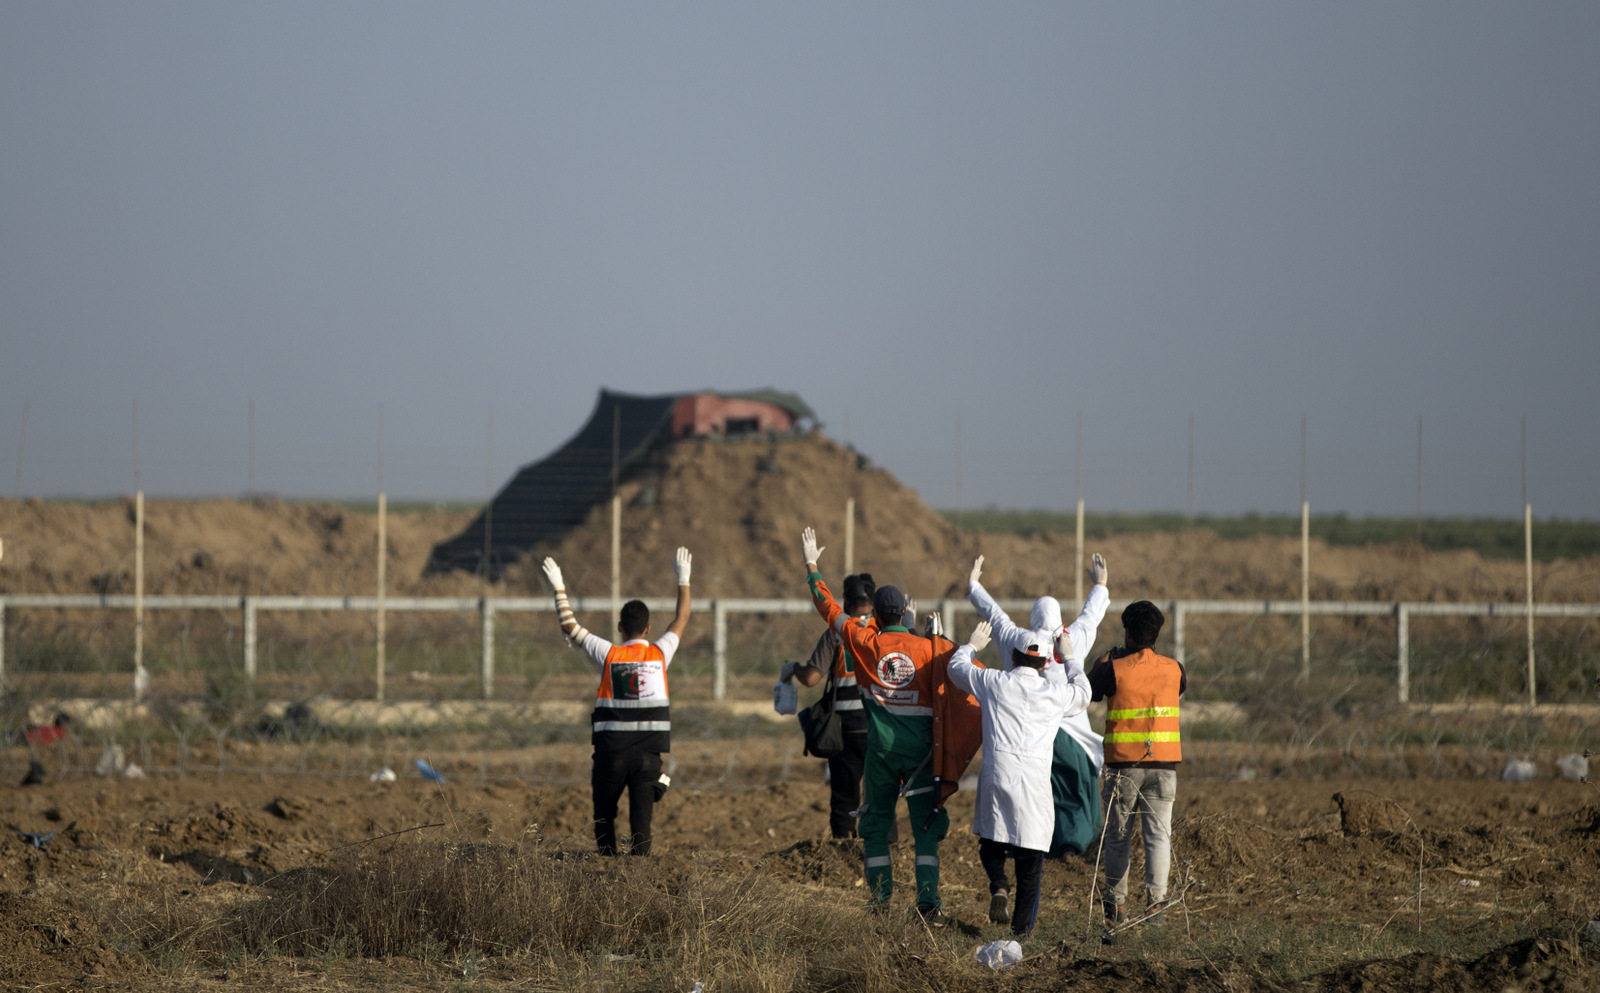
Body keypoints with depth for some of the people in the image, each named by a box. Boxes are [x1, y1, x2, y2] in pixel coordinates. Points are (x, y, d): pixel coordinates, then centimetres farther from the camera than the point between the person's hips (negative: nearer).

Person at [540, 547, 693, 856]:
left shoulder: (609, 654, -3)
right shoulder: (659, 654, 1)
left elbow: (570, 626, 4)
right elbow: (681, 620, 17)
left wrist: (559, 588, 13)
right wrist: (683, 579, 27)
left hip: (611, 749, -1)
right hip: (649, 750, 1)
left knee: (604, 815, 13)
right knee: (641, 817, -1)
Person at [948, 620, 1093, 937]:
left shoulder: (992, 682, 1)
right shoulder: (1055, 692, 1)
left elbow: (956, 668, 19)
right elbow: (1083, 694, 25)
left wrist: (971, 646, 38)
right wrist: (1069, 659, 36)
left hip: (996, 776, 0)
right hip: (1035, 780, 0)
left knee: (991, 839, 18)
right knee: (1030, 854, 6)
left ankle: (998, 887, -10)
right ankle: (1022, 925, 6)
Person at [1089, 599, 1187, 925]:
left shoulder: (1114, 669, -9)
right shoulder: (1173, 669, 1)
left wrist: (1103, 663, 19)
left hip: (1124, 764, -2)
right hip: (1163, 763, 2)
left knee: (1118, 837, 10)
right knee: (1158, 835, 2)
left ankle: (1116, 905, 13)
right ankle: (1155, 901, -12)